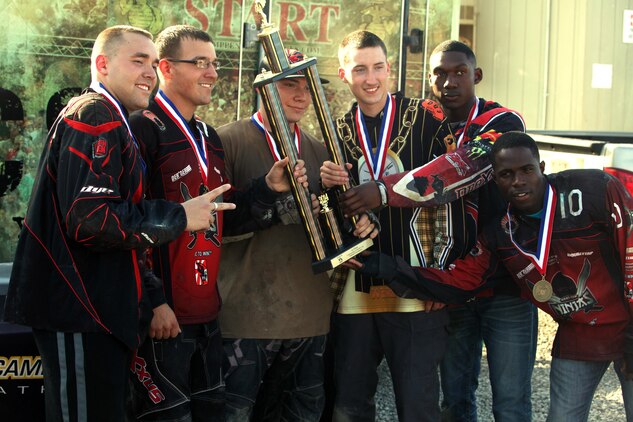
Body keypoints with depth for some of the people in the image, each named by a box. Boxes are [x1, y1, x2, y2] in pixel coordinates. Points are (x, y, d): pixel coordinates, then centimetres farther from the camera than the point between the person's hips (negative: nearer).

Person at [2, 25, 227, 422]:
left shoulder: (108, 120, 20)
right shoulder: (94, 116, -14)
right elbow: (90, 218, -25)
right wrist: (180, 217, -16)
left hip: (100, 308, 11)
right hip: (82, 312, -11)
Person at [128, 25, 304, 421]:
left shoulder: (210, 138, 16)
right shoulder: (144, 129, -10)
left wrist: (268, 189, 0)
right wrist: (153, 301, -18)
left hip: (207, 313, 8)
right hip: (164, 315, -8)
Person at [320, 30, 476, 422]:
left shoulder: (426, 119, -2)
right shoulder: (338, 132, 11)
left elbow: (454, 189, -4)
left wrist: (444, 269, -7)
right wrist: (326, 184, -6)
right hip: (355, 291, 4)